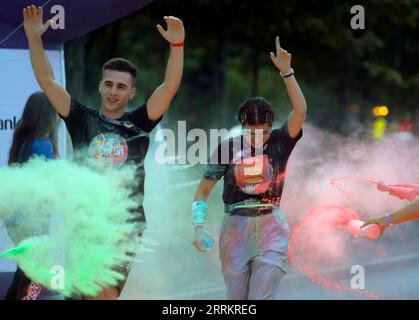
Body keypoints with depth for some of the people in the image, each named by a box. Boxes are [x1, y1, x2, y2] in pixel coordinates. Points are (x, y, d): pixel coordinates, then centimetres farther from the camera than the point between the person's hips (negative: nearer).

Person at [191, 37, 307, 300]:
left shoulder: (280, 142, -1)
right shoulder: (229, 148, -1)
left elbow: (300, 111, -18)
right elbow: (202, 191, 3)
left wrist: (287, 72, -27)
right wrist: (199, 226, -12)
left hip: (271, 228, -1)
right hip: (235, 228, 1)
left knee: (261, 297, -11)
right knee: (237, 300, 6)